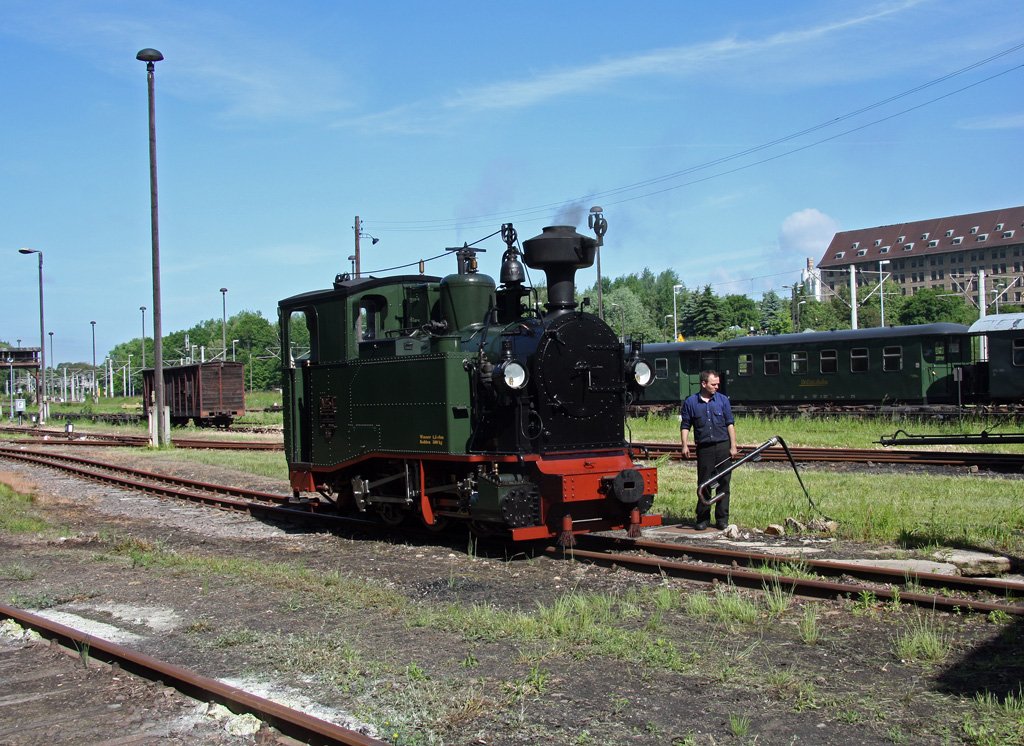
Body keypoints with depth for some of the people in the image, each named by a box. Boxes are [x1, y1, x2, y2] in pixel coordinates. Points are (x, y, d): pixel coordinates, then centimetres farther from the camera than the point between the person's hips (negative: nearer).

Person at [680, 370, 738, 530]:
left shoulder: (723, 400, 6)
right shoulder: (690, 402, 4)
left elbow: (730, 424, 6)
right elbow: (685, 426, 6)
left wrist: (733, 446, -1)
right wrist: (685, 445, -6)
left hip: (723, 446, 1)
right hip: (704, 448, -1)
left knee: (723, 483, 3)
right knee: (704, 484, 3)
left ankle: (722, 519, 10)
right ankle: (702, 519, 11)